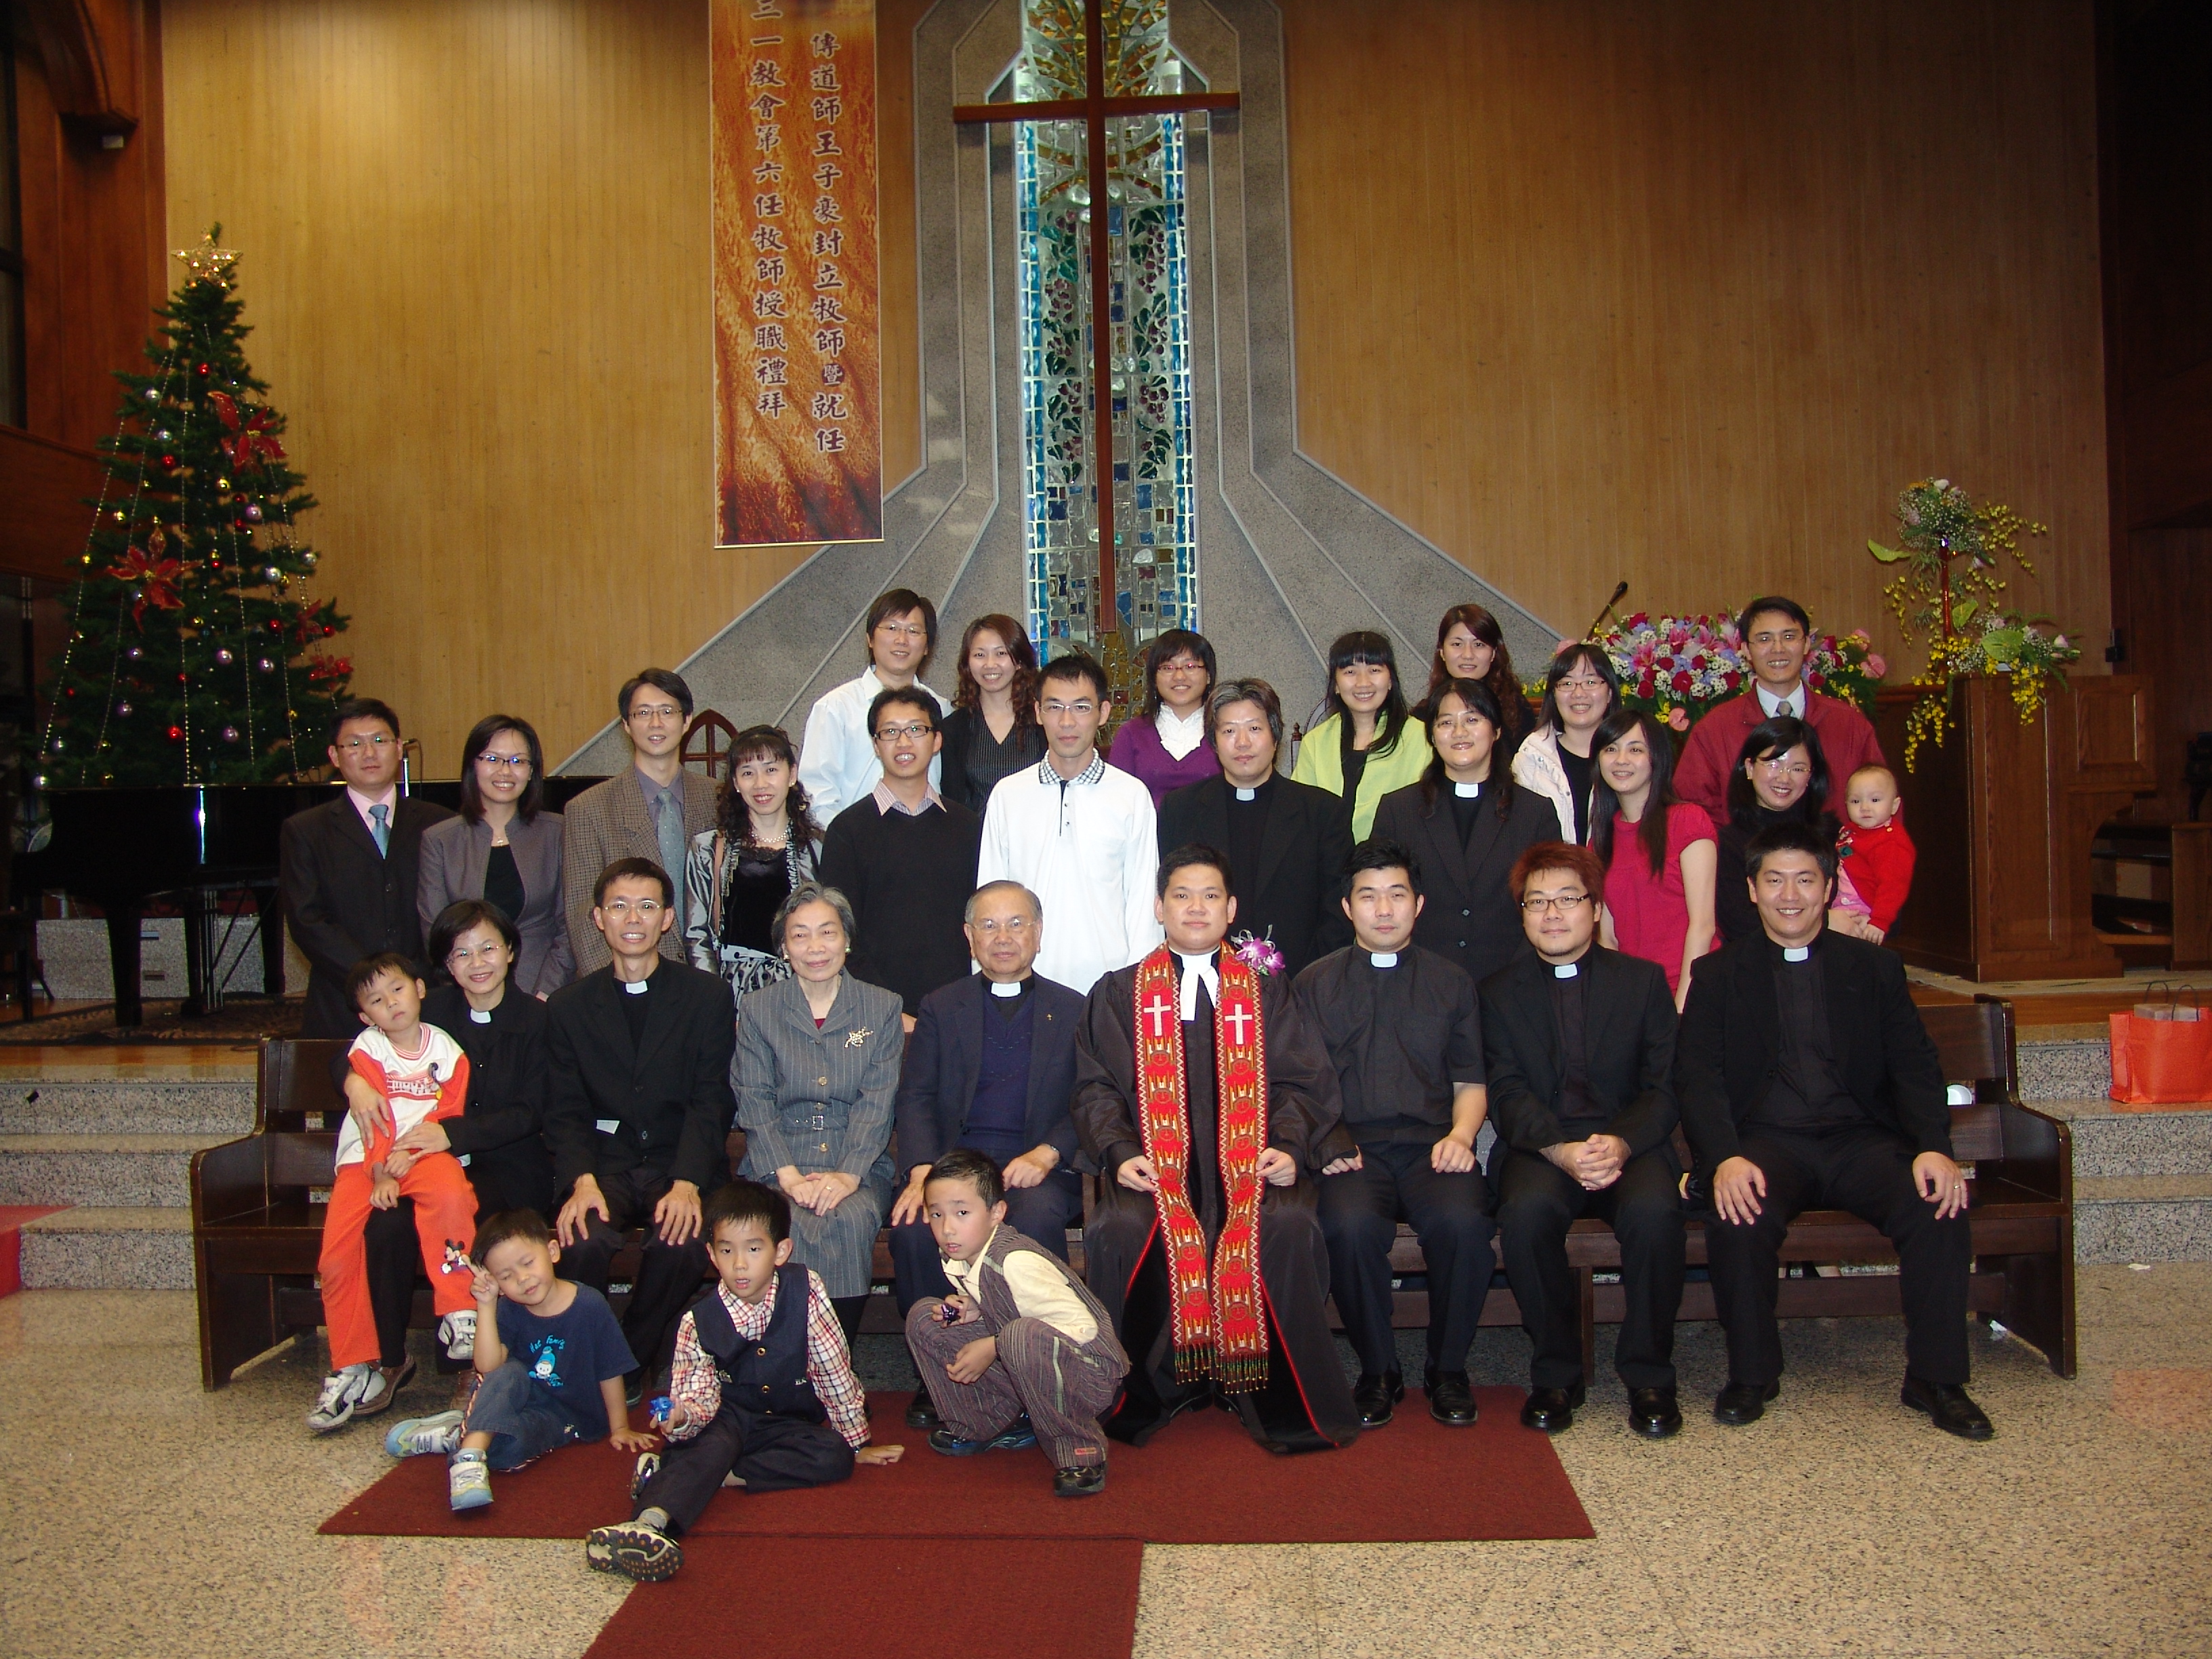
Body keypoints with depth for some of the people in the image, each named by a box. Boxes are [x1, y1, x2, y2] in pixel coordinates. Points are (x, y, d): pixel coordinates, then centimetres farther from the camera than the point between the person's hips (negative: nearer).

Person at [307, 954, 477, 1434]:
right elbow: (376, 1122, -6)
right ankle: (353, 1367, -2)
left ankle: (459, 1312, -24)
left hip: (425, 1156, -1)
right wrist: (381, 1176, -17)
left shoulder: (447, 1051, 6)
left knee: (451, 1194, -35)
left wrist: (411, 1153, -17)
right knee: (338, 1253, -16)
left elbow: (450, 1116, 0)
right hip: (365, 1160, 1)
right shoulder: (367, 1049, 3)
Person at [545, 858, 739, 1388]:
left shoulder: (707, 996, 4)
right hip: (605, 1167, 1)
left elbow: (711, 1102, -4)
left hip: (681, 1164, -1)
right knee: (583, 1240, -29)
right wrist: (582, 1181, -16)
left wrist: (687, 1184, -19)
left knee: (681, 1243, -30)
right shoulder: (568, 1006, 10)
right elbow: (565, 1111, 4)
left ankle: (627, 1368, -5)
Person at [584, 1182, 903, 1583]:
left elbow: (834, 1367, -8)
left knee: (835, 1458, -28)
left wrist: (857, 1443, -2)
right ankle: (649, 1523, -60)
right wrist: (678, 1416, -38)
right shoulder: (698, 1323, -11)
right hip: (730, 1416, -1)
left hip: (790, 1422, 1)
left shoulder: (804, 1290, -14)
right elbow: (700, 1397, -12)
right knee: (710, 1444, -34)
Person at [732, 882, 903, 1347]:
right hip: (779, 1162, 0)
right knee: (789, 1223, -32)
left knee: (850, 1220, -31)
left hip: (858, 1166, 0)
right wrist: (787, 1174, -14)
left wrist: (849, 1175, -15)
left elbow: (878, 1102, 1)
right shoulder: (757, 1010, 10)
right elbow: (755, 1102, 2)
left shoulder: (881, 1007, 9)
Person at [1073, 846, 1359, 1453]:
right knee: (1118, 1231, -33)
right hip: (1153, 1163, 0)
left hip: (1249, 1161, 1)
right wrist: (1119, 1152, -10)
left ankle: (1282, 1398, -16)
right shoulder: (1118, 995, 19)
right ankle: (1137, 1396, -12)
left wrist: (1289, 1147, -10)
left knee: (1289, 1227, -32)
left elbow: (1300, 1082, 11)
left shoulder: (1265, 993, 21)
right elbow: (1097, 1088, 9)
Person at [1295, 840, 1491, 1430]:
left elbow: (1470, 1083, 18)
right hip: (1353, 1149, -1)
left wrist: (1460, 1135, -3)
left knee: (1463, 1220, -32)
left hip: (1432, 1147, 1)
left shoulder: (1451, 982, 20)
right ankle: (1378, 1371, -9)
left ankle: (1448, 1369, -6)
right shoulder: (1314, 984, 16)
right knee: (1351, 1224, -34)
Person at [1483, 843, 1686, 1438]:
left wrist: (1621, 1143, -19)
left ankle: (1648, 1375, -11)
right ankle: (1555, 1373, -12)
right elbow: (1507, 1094, -1)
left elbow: (1664, 1087, 2)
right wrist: (1561, 1150, -21)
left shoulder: (1643, 980, 10)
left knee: (1654, 1210, -32)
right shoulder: (1499, 992, 10)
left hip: (1631, 1144, 0)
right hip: (1540, 1146, 0)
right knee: (1527, 1210, -33)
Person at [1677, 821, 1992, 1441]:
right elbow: (1697, 1079, -1)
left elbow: (1915, 1067, 6)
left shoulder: (1875, 968, 15)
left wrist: (1934, 1147, -15)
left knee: (1940, 1209, -27)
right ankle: (1751, 1375, -10)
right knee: (1740, 1220, -32)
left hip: (1860, 1138, 2)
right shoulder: (1717, 975, 10)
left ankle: (1935, 1378, -8)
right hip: (1766, 1141, -1)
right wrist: (1724, 1159, -21)